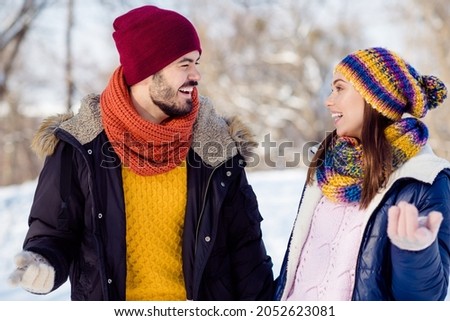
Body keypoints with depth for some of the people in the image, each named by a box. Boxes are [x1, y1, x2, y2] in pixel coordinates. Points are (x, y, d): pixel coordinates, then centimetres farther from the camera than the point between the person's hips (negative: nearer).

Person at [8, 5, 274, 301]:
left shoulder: (217, 145, -5)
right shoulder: (80, 146, -10)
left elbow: (245, 247, -1)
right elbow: (54, 232, -2)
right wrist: (42, 264, -23)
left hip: (202, 297, 1)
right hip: (106, 294, -1)